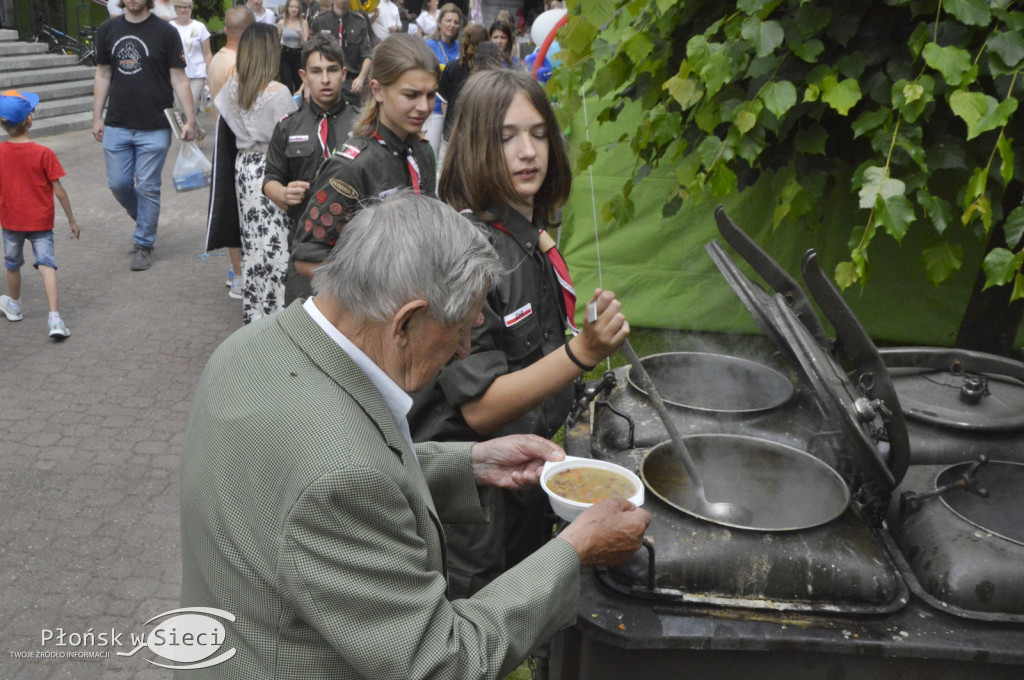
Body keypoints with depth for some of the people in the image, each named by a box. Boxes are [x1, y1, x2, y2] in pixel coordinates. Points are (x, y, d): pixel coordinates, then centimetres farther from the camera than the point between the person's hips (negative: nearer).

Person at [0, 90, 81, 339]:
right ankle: (54, 318, -16)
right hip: (41, 221, -3)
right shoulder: (43, 153, -14)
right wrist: (72, 219, -1)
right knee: (46, 265, -4)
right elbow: (59, 191, -11)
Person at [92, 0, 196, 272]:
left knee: (147, 188, 1)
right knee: (118, 183, 6)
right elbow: (103, 75, 13)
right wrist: (97, 117, 10)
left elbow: (179, 78, -4)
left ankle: (144, 244, 16)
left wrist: (190, 118, -11)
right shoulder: (107, 30, 8)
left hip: (154, 128, -4)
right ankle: (143, 220, 34)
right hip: (116, 126, 4)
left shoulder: (165, 32, -4)